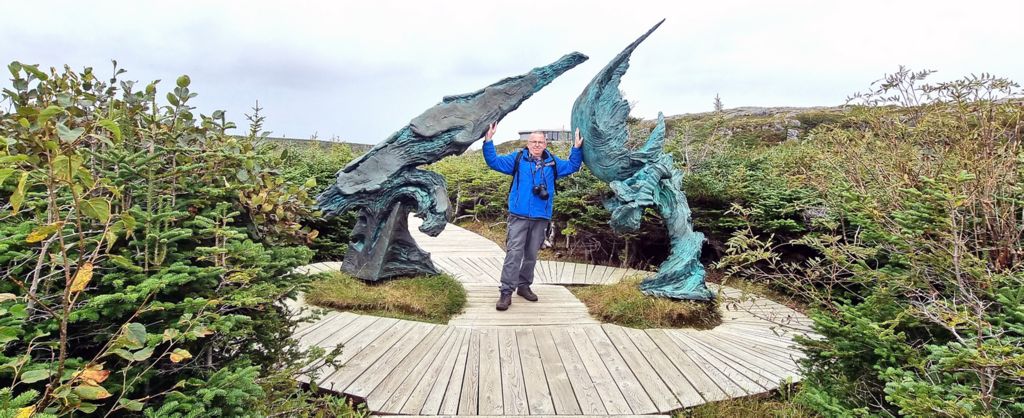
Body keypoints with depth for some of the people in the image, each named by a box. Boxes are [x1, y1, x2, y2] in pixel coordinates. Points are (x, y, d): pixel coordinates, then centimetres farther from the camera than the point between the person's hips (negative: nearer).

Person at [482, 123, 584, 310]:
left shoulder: (552, 162, 13)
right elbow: (494, 161, 1)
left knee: (531, 254, 11)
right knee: (514, 253, -8)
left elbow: (573, 166, 21)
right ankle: (506, 291, -5)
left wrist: (577, 147, 9)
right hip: (519, 216, -3)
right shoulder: (517, 158, 4)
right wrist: (488, 140, -9)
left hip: (541, 218, 3)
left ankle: (524, 285, 26)